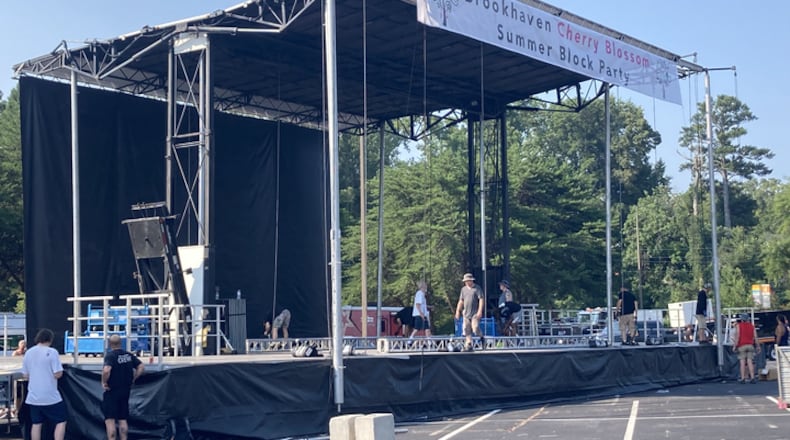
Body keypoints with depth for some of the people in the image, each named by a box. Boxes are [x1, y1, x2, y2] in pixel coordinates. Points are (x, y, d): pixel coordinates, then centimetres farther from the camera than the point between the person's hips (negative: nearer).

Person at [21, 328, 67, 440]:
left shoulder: (28, 353, 6)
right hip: (50, 396, -6)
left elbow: (25, 375, 11)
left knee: (36, 423, 12)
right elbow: (58, 374, -15)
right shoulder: (51, 352, -12)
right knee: (61, 421, 5)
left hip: (33, 397, 6)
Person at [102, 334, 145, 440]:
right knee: (123, 420, 14)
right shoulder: (129, 355, 5)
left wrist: (104, 382, -16)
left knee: (110, 420, -2)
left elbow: (106, 370, -31)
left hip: (112, 391, -6)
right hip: (126, 391, 6)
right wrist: (133, 379, 9)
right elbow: (141, 367, 6)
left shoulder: (110, 355, -15)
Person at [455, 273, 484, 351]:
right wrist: (458, 311, 15)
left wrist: (480, 311, -18)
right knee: (466, 329, 1)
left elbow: (481, 300, -8)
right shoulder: (463, 289, 15)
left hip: (475, 313, -6)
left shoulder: (477, 288, -2)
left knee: (475, 328, -16)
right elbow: (461, 301, 22)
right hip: (466, 313, 6)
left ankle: (481, 338, 12)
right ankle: (469, 344, 6)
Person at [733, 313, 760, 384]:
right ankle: (752, 377, -4)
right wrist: (757, 346, 12)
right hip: (750, 345, 3)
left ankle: (743, 378, -5)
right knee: (750, 362, 2)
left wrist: (735, 346, -7)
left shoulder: (738, 325, 2)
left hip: (742, 345, -3)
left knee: (742, 362, -3)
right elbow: (755, 337, 8)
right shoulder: (752, 326, 13)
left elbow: (737, 336, -7)